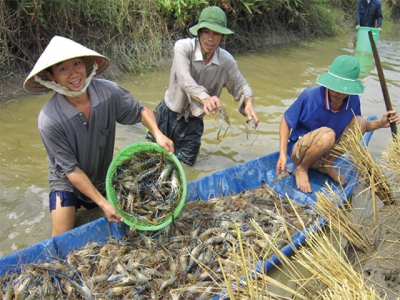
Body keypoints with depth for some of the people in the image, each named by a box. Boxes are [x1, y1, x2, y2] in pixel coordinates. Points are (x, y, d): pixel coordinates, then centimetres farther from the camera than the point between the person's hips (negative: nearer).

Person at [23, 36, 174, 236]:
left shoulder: (108, 91, -24)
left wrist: (158, 134, -26)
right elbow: (71, 169, -24)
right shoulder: (49, 120, -32)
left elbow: (141, 111, -6)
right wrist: (103, 203, -25)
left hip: (105, 175, 3)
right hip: (67, 181, -3)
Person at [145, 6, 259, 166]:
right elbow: (184, 80, -38)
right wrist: (205, 98, -56)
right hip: (168, 114, -2)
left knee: (186, 164, 13)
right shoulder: (183, 47, -23)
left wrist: (248, 103, -27)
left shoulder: (226, 61, -12)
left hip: (193, 121, 3)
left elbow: (240, 86, -4)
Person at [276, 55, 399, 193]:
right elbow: (286, 121, -15)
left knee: (358, 122, -11)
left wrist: (380, 123, -12)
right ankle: (301, 169, -6)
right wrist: (282, 155, -24)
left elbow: (359, 127, 8)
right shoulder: (310, 96, -25)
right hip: (299, 151, -5)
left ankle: (326, 164, 3)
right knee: (327, 135, -35)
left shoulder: (353, 100, -10)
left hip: (326, 152, 5)